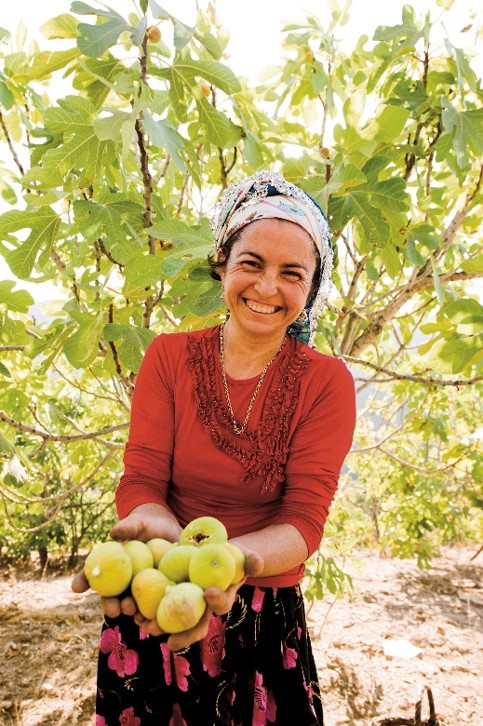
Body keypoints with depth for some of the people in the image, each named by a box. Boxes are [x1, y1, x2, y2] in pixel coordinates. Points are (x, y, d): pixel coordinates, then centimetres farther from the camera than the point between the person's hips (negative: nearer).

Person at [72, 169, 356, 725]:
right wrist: (161, 532, -34)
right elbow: (141, 482, -11)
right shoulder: (169, 357, -6)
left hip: (267, 623, 0)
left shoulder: (326, 382, -9)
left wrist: (234, 560, -37)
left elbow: (304, 519, -16)